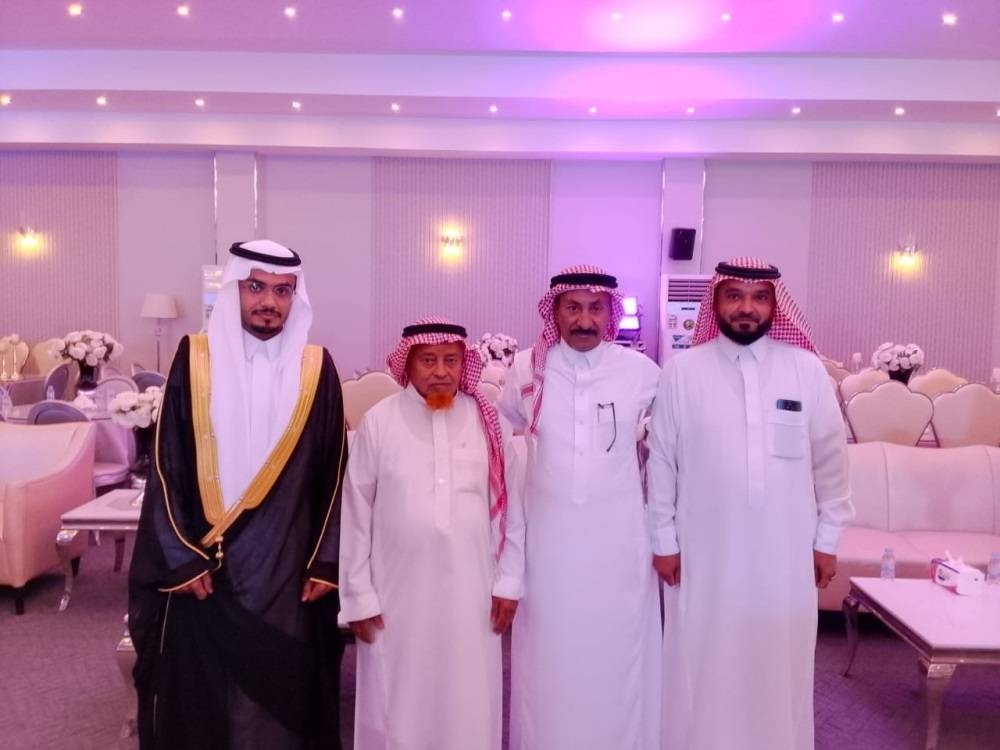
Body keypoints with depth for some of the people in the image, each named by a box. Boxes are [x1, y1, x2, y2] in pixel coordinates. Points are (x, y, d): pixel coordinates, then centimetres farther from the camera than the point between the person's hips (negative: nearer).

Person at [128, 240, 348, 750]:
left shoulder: (316, 369, 0)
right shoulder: (195, 360, -2)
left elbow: (334, 472, 2)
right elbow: (167, 467, -1)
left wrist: (326, 561, -1)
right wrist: (180, 557, -6)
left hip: (288, 571, 1)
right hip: (203, 565, 0)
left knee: (281, 692, 11)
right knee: (201, 698, 12)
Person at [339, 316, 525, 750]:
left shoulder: (487, 421, 0)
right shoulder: (378, 421, -6)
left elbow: (508, 506, 5)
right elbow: (355, 514, -2)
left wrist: (509, 582, 5)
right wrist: (359, 595, -1)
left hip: (471, 593, 2)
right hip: (398, 597, -1)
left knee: (469, 707, 12)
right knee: (397, 709, 12)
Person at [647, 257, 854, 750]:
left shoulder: (807, 369, -2)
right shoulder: (682, 371, -5)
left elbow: (831, 460, 4)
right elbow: (661, 461, -1)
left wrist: (827, 538, 6)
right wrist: (663, 540, 0)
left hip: (785, 553, 1)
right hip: (704, 552, -1)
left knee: (780, 667, 14)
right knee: (702, 669, 11)